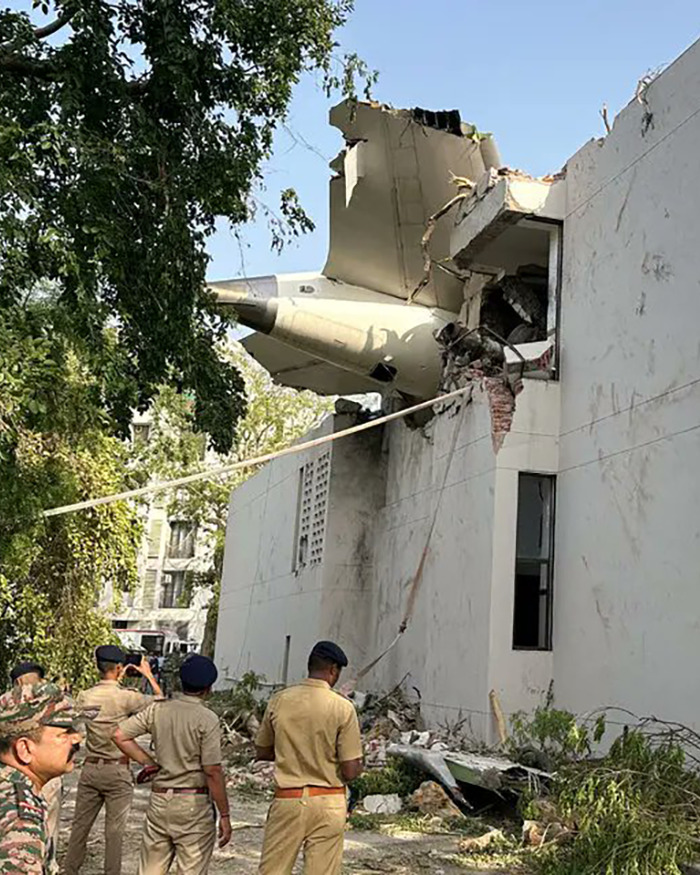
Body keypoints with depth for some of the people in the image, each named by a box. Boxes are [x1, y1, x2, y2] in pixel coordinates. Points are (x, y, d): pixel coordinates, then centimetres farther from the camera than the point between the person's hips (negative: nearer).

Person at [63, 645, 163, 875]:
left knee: (80, 825, 14)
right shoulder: (126, 697, -16)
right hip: (117, 770, -4)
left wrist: (116, 682, 25)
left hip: (90, 769, 4)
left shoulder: (84, 697, -3)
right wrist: (149, 675, 9)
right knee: (115, 830, 6)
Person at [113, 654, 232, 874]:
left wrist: (148, 762, 8)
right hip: (194, 802, -5)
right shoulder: (207, 719, -14)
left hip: (159, 798, 5)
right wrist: (224, 815, -9)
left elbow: (119, 735, 3)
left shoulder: (158, 709, 1)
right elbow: (213, 772, -15)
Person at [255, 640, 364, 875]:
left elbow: (262, 752, 10)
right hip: (327, 803, -2)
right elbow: (350, 771, -10)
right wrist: (359, 766, 12)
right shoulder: (343, 708, -11)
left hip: (286, 799, 2)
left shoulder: (279, 700, -2)